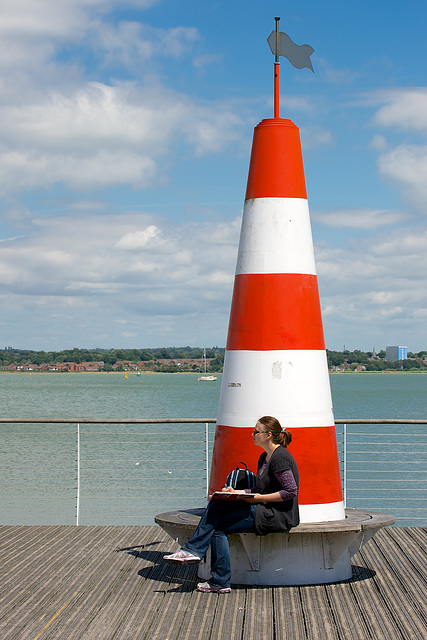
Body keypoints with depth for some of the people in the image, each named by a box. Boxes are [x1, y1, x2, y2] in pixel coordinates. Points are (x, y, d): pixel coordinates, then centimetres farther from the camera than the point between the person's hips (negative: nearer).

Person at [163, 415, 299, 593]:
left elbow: (291, 491, -21)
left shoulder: (280, 457, -15)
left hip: (279, 516, -10)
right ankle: (192, 550, -10)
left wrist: (260, 498, -18)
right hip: (264, 509, 10)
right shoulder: (264, 458, 16)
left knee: (218, 525, -11)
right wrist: (236, 492, 5)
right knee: (216, 504, -4)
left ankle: (220, 582, -4)